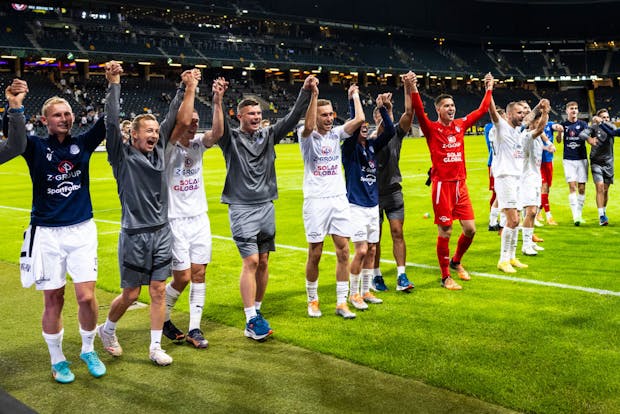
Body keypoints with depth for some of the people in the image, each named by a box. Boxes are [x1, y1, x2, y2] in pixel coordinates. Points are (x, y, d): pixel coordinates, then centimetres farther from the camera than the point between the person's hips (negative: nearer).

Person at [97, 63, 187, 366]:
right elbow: (112, 123, -18)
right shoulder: (123, 156, -7)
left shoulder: (159, 151, 7)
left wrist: (183, 89, 10)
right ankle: (107, 330, 34)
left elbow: (171, 119, 11)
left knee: (158, 290, 6)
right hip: (134, 235, -5)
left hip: (161, 232, 5)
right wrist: (114, 86, -22)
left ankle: (155, 348, 15)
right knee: (130, 294, 6)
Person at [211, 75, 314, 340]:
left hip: (266, 207, 5)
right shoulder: (231, 138, -3)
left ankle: (256, 310, 23)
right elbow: (217, 130, -23)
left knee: (263, 263, 9)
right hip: (242, 209, -5)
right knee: (251, 262, -11)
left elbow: (291, 118, 3)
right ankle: (251, 320, -6)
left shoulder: (268, 136, 10)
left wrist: (306, 92, -8)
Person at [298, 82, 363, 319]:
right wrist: (314, 95, -29)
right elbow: (308, 126, -28)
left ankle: (341, 303, 10)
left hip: (339, 199, 4)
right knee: (315, 253, 2)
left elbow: (359, 119, -3)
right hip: (316, 201, -4)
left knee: (343, 251, 1)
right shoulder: (307, 136, -4)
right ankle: (312, 300, 20)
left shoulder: (336, 134, 8)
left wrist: (355, 95, 9)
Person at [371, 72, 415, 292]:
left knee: (397, 233, -2)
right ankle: (375, 276, 17)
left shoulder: (396, 132, 2)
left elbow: (409, 112, -11)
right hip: (373, 192, -2)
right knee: (375, 236, 5)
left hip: (394, 190, 2)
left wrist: (408, 87, -20)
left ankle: (402, 276, -1)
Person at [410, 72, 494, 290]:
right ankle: (445, 277, 12)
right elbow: (419, 112, -22)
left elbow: (481, 110, 23)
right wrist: (414, 90, -33)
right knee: (445, 232, -1)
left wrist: (489, 89, 28)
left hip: (460, 184, 6)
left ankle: (456, 262, 34)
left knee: (470, 229, 7)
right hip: (442, 184, -6)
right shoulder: (431, 128, -5)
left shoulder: (460, 125, 10)